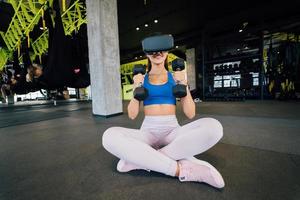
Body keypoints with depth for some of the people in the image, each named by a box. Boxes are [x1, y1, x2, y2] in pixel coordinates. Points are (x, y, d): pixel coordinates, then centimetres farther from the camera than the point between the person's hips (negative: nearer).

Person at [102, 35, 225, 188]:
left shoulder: (176, 77, 7)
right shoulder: (141, 79, 8)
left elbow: (190, 114, 1)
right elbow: (132, 115, 2)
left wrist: (184, 85, -12)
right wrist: (136, 88, -13)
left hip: (173, 131, 1)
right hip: (148, 132, 0)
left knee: (213, 127, -29)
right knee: (110, 136, -29)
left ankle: (141, 159, -21)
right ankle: (181, 169, -25)